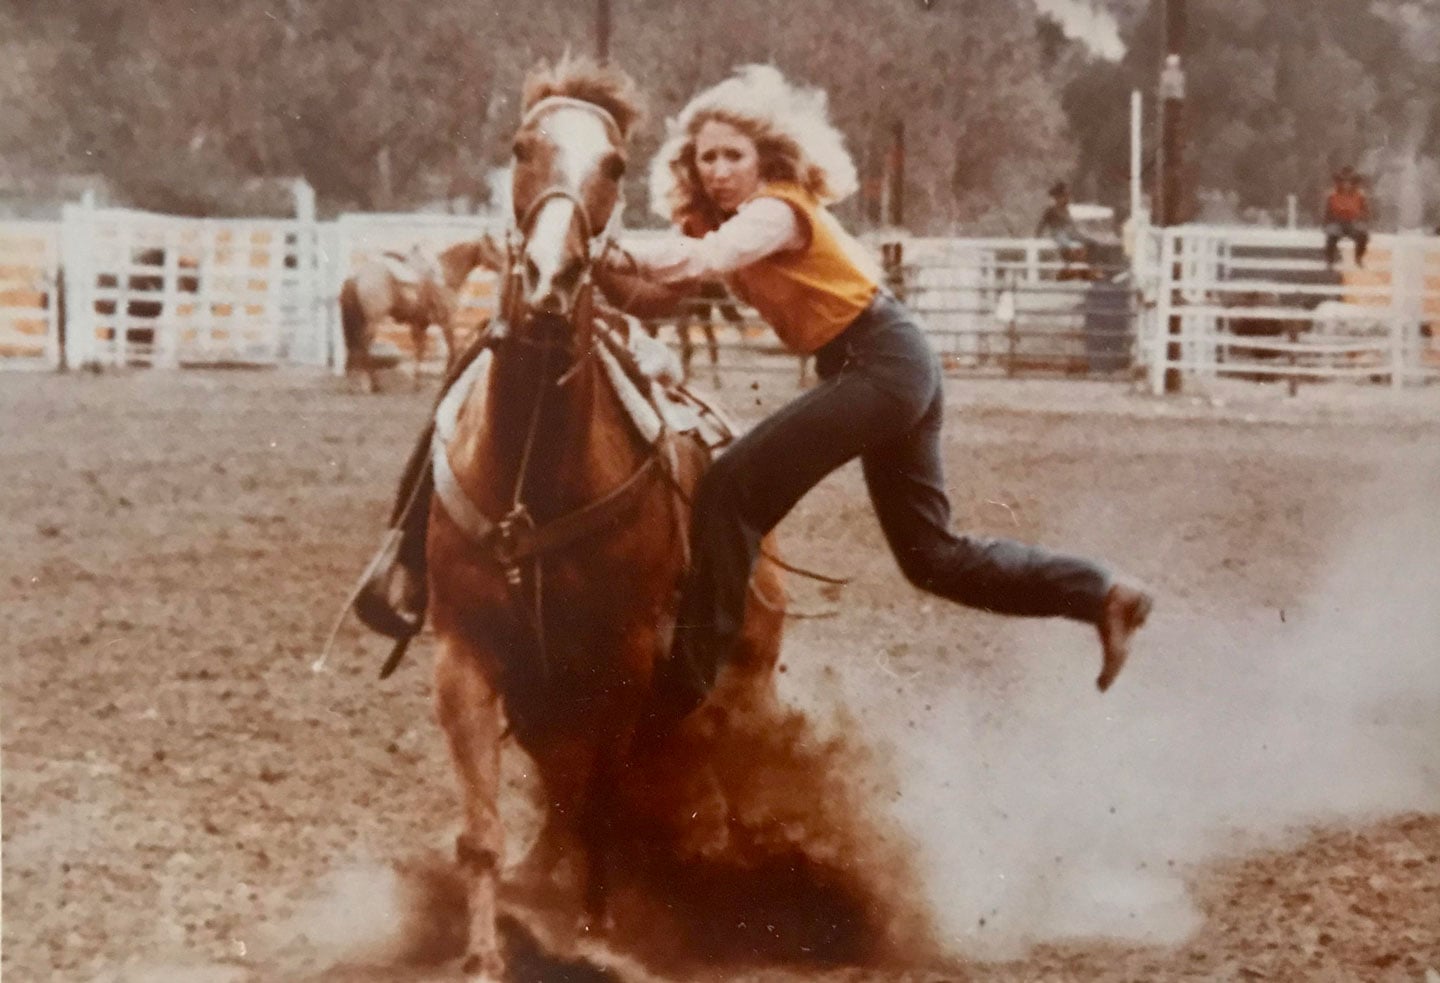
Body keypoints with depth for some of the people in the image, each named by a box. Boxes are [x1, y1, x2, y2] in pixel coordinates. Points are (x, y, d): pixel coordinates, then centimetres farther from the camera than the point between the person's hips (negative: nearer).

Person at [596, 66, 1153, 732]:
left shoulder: (775, 210, -15)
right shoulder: (721, 220, 11)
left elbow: (709, 258, -36)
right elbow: (657, 294, 0)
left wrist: (618, 256, -49)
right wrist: (609, 276, -21)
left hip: (879, 365, -10)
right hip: (900, 370, 10)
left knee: (731, 493, -14)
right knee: (932, 557, 14)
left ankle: (685, 684, -11)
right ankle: (1102, 595, 17)